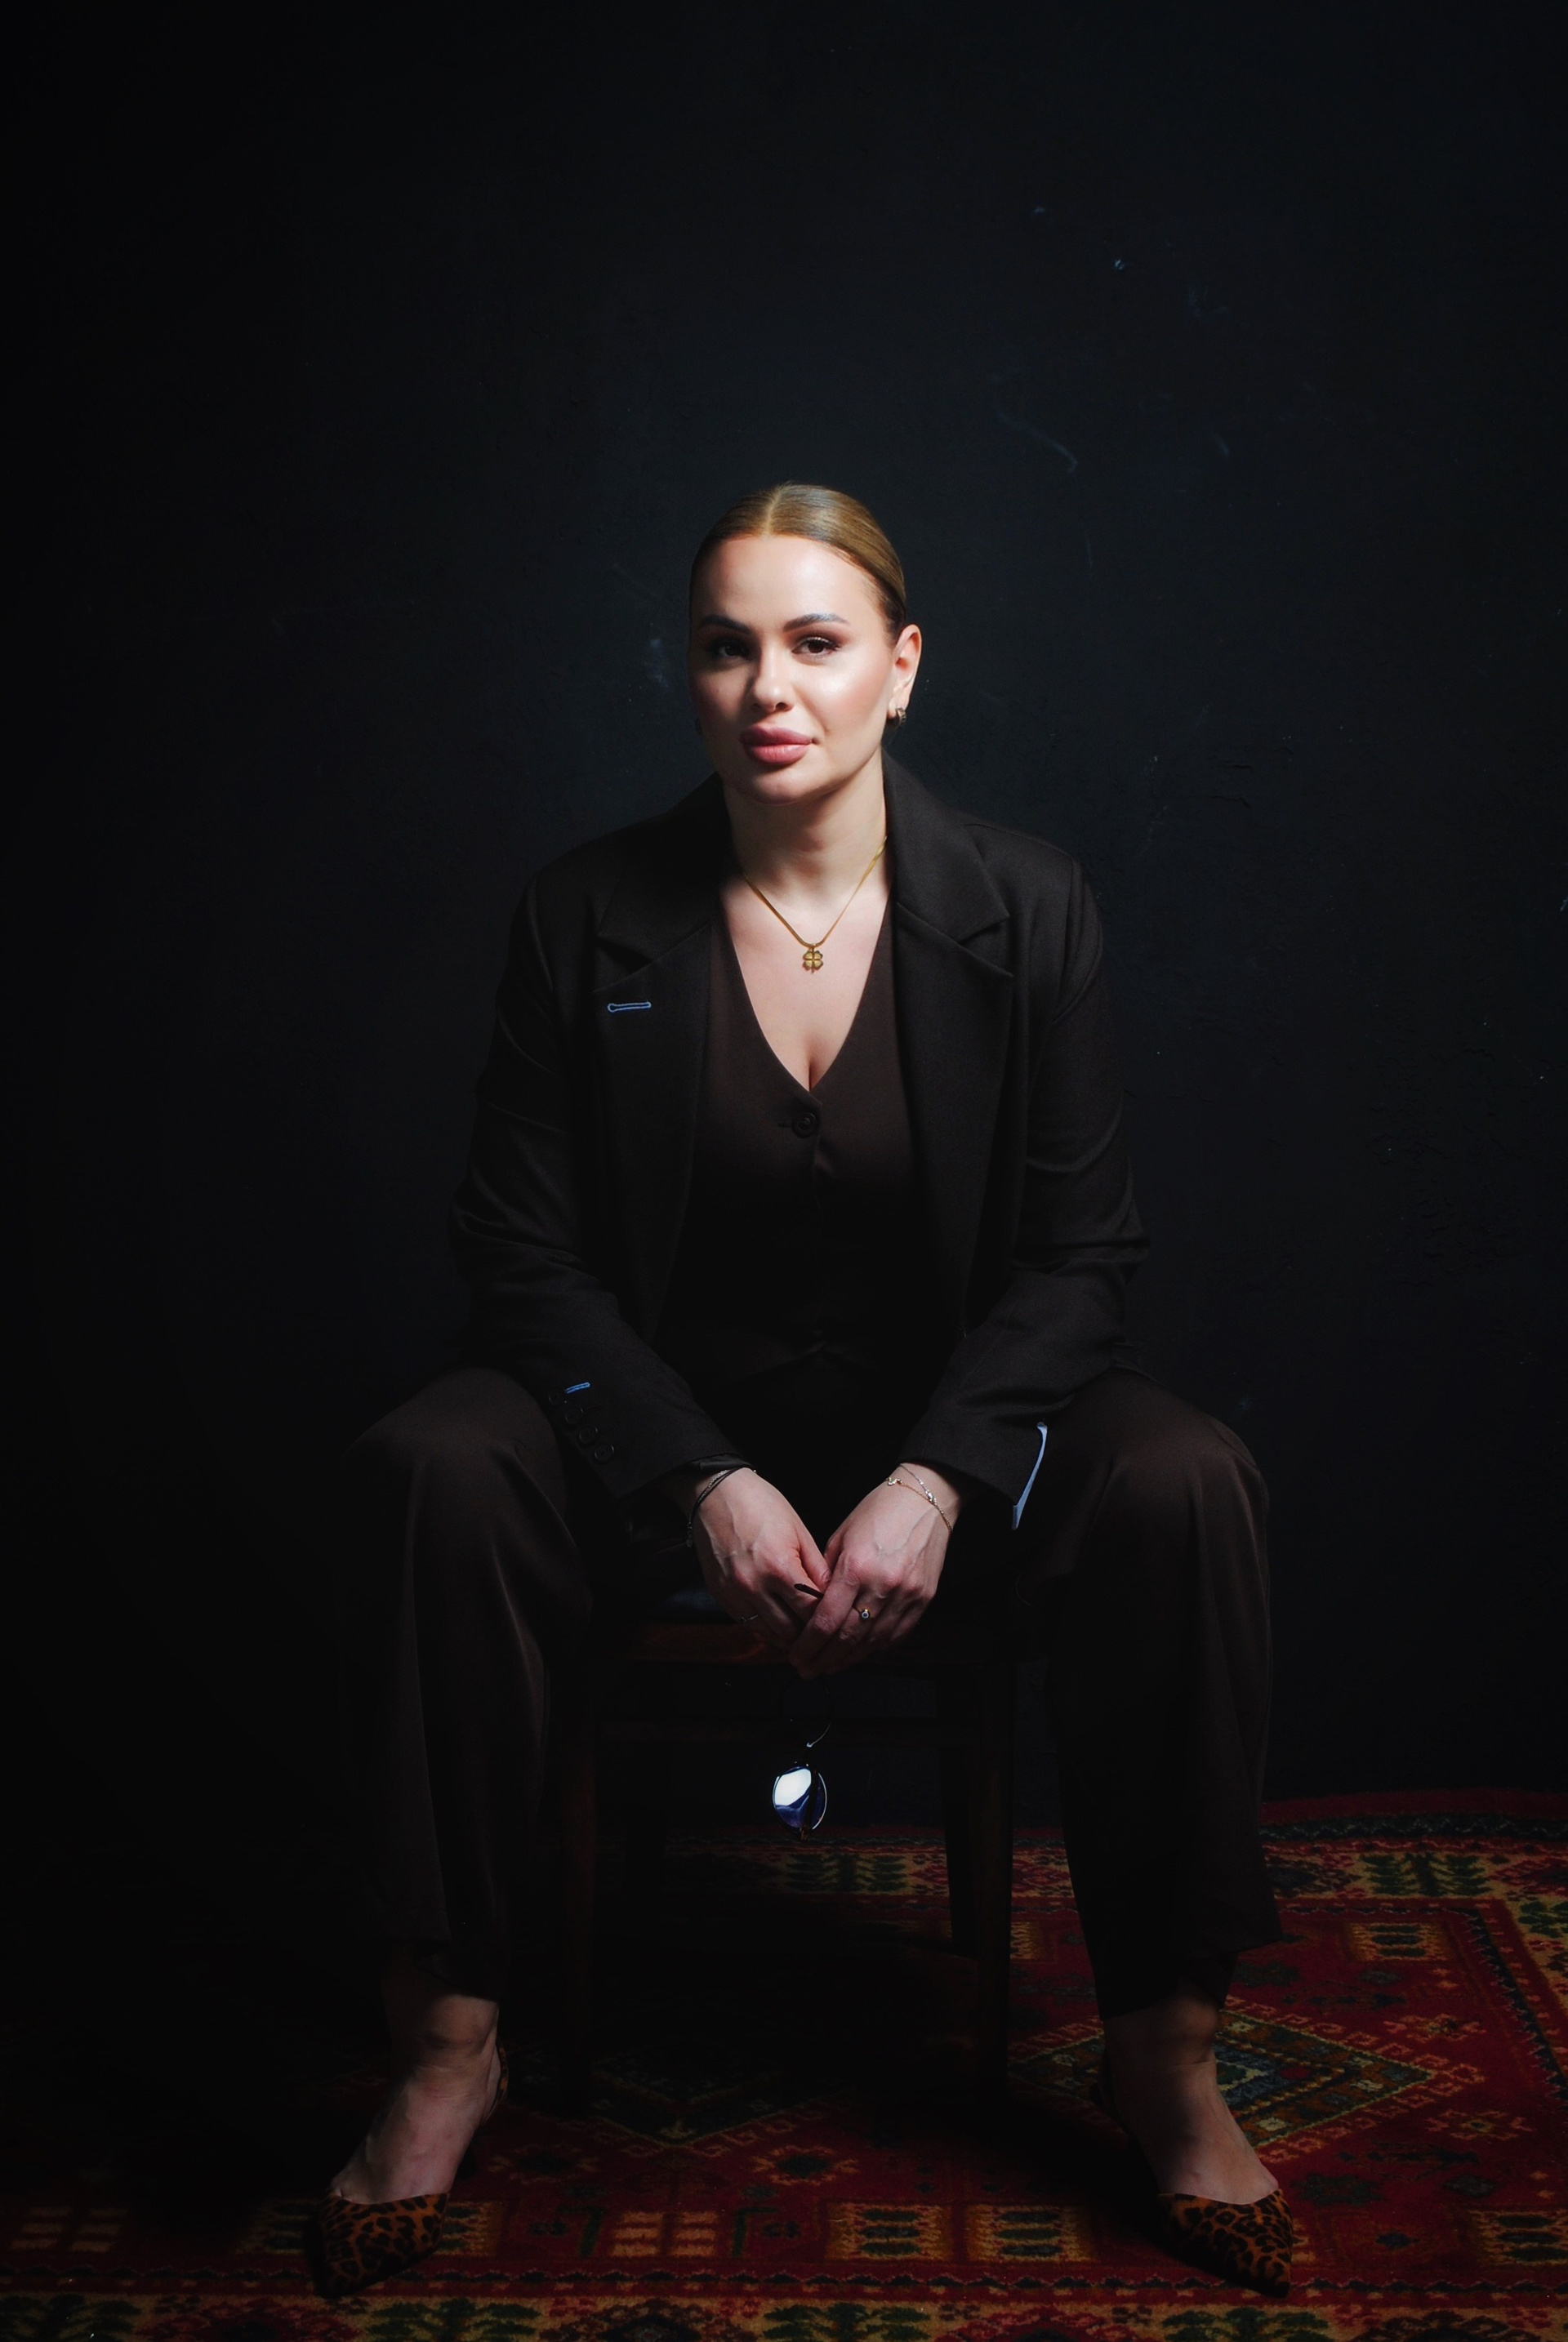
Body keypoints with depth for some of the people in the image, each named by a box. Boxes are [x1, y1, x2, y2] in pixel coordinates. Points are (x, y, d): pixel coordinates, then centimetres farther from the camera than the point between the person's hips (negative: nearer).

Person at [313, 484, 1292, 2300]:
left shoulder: (1023, 910, -5)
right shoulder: (587, 918, -6)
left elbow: (1079, 1250, -5)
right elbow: (526, 1251, -6)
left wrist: (934, 1479, -21)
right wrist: (705, 1483, -20)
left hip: (951, 1403, 0)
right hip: (666, 1408, 0)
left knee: (1186, 1487, -30)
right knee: (425, 1473, -29)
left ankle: (1163, 2047, -14)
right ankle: (447, 2043, -16)